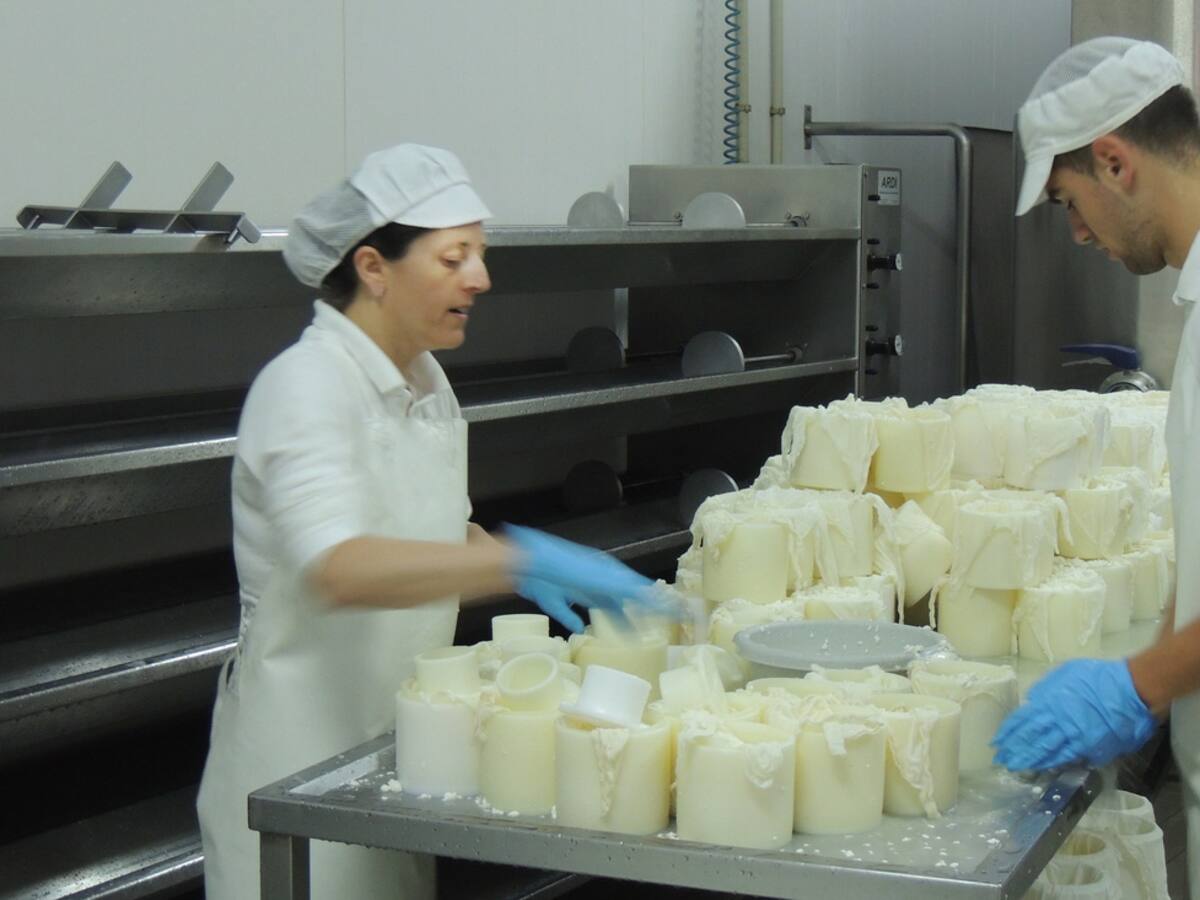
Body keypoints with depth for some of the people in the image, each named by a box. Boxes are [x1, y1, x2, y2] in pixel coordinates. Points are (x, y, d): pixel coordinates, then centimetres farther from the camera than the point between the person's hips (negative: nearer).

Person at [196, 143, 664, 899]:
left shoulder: (426, 379, 6)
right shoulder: (306, 385, -19)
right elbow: (338, 569, -36)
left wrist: (526, 567, 2)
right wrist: (518, 561, -44)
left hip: (399, 737, 8)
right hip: (305, 749, -8)